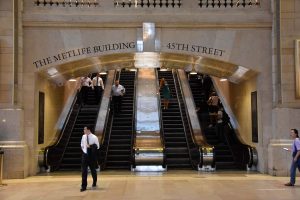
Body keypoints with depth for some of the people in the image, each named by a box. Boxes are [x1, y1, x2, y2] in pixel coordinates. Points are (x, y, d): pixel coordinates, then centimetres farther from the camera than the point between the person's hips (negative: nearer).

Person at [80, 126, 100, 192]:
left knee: (93, 170, 13)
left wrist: (90, 146, -22)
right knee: (83, 171, -5)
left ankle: (94, 183, 35)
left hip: (92, 155, -3)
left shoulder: (94, 137, -11)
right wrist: (83, 148, -1)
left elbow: (97, 146, -8)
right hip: (85, 154, 3)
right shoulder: (83, 137, 3)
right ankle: (84, 186, -3)